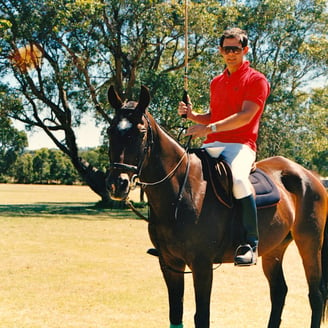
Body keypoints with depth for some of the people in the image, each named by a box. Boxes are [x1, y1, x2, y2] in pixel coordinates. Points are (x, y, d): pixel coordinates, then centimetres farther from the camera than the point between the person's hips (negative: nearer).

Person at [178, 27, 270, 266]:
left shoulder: (257, 80, -2)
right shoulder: (216, 83, 21)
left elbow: (246, 116, -15)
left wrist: (210, 128, -24)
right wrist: (192, 115, 8)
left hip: (240, 144, -7)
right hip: (213, 145, 7)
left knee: (238, 178, -36)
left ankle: (251, 242, -26)